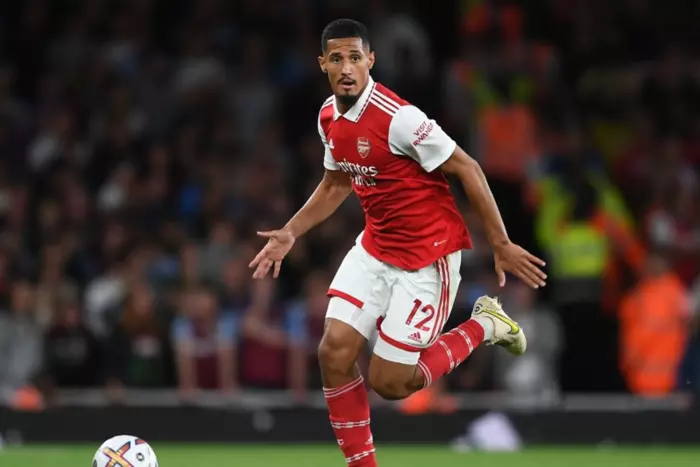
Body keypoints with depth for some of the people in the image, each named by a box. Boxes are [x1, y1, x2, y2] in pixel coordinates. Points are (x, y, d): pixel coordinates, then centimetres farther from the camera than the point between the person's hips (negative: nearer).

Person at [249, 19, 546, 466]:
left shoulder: (397, 117, -24)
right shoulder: (330, 117, 1)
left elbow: (467, 169, -18)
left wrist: (500, 244, -16)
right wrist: (290, 233, 12)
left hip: (428, 256, -7)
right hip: (375, 248, 7)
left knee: (388, 383, -4)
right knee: (334, 353, -7)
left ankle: (483, 326, 17)